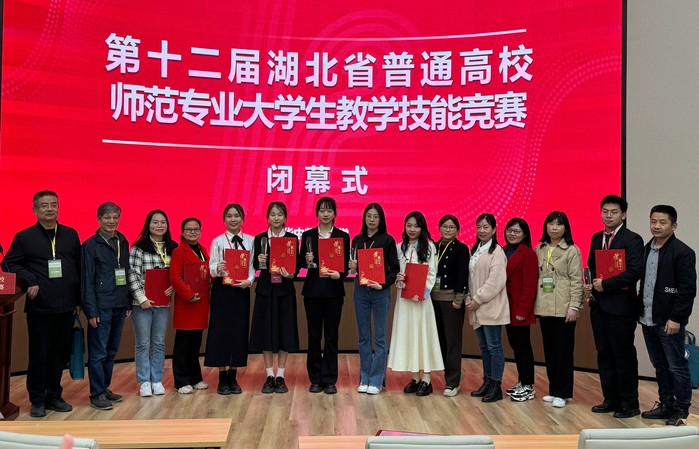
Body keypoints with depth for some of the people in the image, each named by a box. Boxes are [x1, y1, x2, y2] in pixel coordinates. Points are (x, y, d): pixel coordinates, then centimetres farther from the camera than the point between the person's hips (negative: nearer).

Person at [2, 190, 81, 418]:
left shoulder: (71, 235, 9)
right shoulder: (24, 237, 3)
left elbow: (79, 267, 9)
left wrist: (78, 299, 5)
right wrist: (29, 282, -11)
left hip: (66, 306, 3)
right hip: (39, 307, -2)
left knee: (61, 353, 9)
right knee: (39, 354, 5)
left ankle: (54, 396, 23)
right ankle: (37, 400, 18)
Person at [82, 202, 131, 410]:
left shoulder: (123, 242, 10)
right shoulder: (90, 245, -5)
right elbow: (87, 281, -8)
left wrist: (128, 304, 9)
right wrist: (91, 311, -12)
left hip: (119, 306, 5)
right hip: (101, 307, -5)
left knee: (111, 351, 13)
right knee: (98, 353, 0)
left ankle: (105, 388, 25)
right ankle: (97, 394, 9)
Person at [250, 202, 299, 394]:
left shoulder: (292, 238, 2)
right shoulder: (260, 238, 4)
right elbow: (255, 265, 4)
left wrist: (290, 274, -19)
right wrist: (260, 261, -17)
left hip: (285, 290, -1)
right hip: (265, 290, 1)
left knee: (284, 331, 3)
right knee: (266, 330, 4)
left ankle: (280, 376, 15)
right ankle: (270, 376, 16)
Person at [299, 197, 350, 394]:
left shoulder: (343, 236, 4)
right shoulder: (308, 235, 5)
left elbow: (346, 265, 3)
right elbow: (300, 262, 6)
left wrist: (339, 274, -16)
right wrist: (306, 261, -15)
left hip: (333, 291, 0)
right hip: (312, 291, 1)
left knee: (331, 335, 5)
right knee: (314, 335, 6)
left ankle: (329, 379, 14)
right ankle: (315, 379, 17)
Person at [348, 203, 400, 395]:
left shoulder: (388, 240, -3)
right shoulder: (357, 239, 7)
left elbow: (394, 268, -3)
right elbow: (354, 265, 13)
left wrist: (383, 285, -16)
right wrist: (352, 267, -9)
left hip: (380, 291, -3)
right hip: (360, 290, 3)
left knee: (380, 336, 2)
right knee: (363, 336, 8)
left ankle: (376, 380, 10)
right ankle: (364, 378, 17)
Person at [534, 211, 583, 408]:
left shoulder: (572, 250, -5)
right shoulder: (539, 249, 9)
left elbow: (577, 280, -8)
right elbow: (535, 277, 9)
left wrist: (574, 306, -14)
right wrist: (534, 304, 5)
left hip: (563, 308, -5)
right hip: (544, 308, 5)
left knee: (563, 351, 1)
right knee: (549, 350, 11)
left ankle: (563, 392, 11)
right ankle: (553, 390, 22)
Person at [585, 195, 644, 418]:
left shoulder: (632, 239, -9)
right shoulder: (596, 238, 12)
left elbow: (634, 272, -18)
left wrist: (605, 284, -18)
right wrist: (589, 284, -1)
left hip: (621, 306, -7)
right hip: (599, 305, 7)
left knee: (624, 356, 2)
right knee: (604, 355, 12)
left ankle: (629, 403, 13)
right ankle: (611, 399, 23)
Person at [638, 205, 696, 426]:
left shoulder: (682, 252, -11)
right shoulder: (646, 249, 11)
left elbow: (687, 290, -14)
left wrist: (676, 318, -17)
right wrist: (641, 310, 10)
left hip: (669, 321, -7)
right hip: (648, 320, 7)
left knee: (676, 367, 3)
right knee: (660, 366, 16)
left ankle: (681, 410, 15)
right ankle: (666, 404, 27)